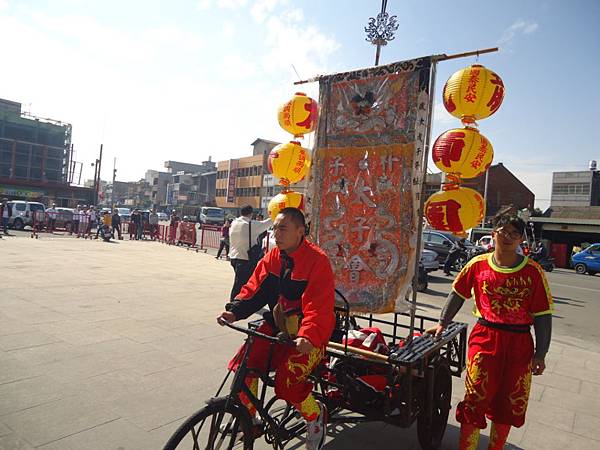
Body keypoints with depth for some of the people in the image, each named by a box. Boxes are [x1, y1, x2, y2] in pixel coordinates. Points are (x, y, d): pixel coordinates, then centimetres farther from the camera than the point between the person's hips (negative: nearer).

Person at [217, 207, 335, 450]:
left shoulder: (317, 260, -18)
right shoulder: (272, 257, 3)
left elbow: (319, 307, -26)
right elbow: (254, 289, 1)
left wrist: (308, 335, -39)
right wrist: (234, 311, -14)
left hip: (308, 335, -6)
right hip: (277, 327, 6)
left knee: (286, 383, -20)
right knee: (244, 364, -10)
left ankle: (316, 414, 13)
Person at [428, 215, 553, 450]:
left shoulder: (533, 272, -6)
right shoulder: (478, 265, -2)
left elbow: (543, 315, -3)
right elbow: (458, 294, 10)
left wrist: (540, 354, -4)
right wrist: (442, 324, 13)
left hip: (519, 344, 1)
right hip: (484, 339, 0)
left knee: (508, 404, 15)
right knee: (475, 399, 2)